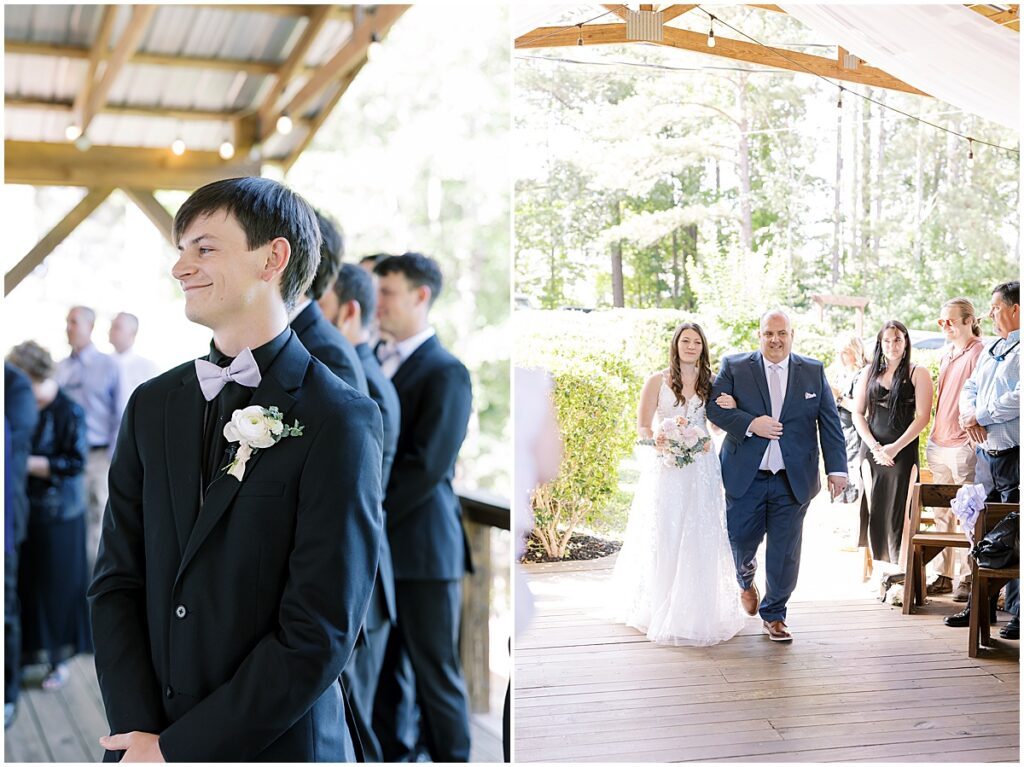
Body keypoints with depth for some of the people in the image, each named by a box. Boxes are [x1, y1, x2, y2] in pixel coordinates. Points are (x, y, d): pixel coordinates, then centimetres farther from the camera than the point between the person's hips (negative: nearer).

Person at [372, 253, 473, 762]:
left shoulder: (446, 372, -8)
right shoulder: (376, 361, 13)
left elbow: (427, 466, -15)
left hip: (421, 546, -7)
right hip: (376, 546, 7)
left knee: (436, 673, 2)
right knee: (381, 668, 12)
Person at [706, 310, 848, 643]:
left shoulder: (814, 372, 6)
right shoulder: (734, 367, 2)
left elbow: (829, 423, 4)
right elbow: (714, 406, -4)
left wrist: (837, 468, -3)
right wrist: (750, 423, -18)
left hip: (793, 479, 1)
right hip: (745, 477, -1)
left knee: (784, 551, 3)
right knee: (741, 539, 7)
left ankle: (773, 615, 21)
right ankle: (746, 580, 43)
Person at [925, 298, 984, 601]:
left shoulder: (978, 354, -10)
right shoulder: (946, 354, 15)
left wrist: (974, 439, -16)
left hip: (963, 446, -8)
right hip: (939, 445, 8)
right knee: (941, 514, 12)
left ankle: (968, 577, 6)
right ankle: (944, 575, 19)